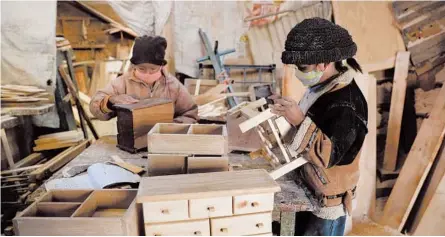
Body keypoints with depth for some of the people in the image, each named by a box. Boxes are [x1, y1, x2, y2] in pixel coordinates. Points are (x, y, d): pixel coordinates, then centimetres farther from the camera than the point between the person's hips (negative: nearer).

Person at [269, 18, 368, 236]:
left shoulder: (346, 105, -28)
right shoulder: (323, 87, -1)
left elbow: (329, 156, -32)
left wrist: (299, 121, -41)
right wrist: (286, 112, -1)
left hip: (327, 201, -8)